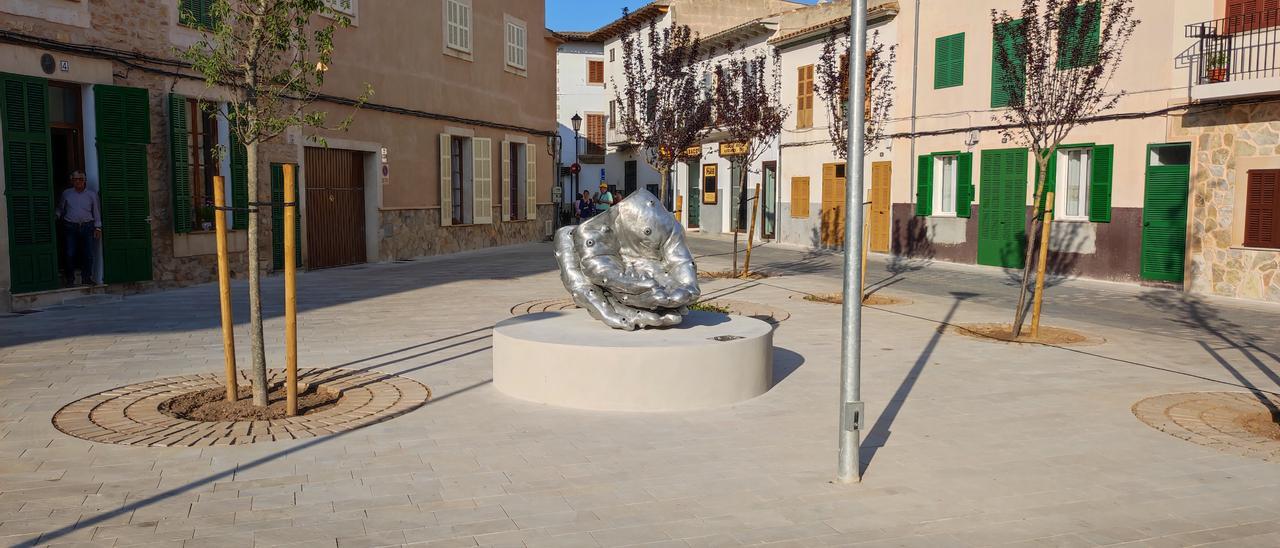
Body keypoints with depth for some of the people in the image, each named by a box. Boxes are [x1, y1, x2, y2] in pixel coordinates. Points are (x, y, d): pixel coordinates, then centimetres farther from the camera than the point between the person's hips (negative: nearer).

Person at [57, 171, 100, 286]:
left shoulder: (92, 194, 9)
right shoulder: (66, 193, 10)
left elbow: (96, 212, 10)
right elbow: (60, 209, 20)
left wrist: (98, 227, 4)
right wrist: (56, 217, 1)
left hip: (87, 226, 0)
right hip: (71, 227, 0)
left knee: (88, 254, -3)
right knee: (70, 254, -4)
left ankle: (86, 279, 6)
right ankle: (69, 279, 5)